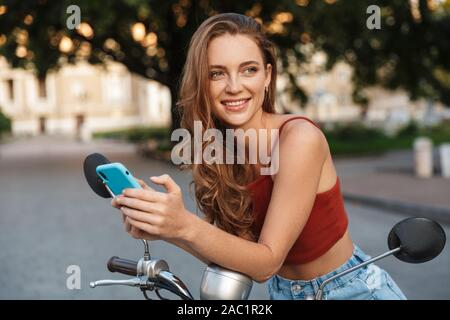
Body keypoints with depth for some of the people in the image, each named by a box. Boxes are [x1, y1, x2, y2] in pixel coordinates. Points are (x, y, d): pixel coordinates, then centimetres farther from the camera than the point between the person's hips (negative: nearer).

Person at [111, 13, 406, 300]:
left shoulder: (300, 138, -24)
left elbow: (267, 262, -23)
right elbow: (234, 254, -9)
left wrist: (185, 226, -35)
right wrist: (164, 227, -23)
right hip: (283, 291, 5)